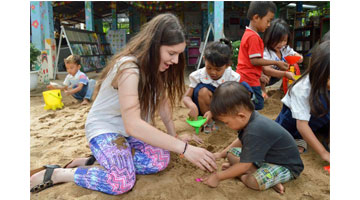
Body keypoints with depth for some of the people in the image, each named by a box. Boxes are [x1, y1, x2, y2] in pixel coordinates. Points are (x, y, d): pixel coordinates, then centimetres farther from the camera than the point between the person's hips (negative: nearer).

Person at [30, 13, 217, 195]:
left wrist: (174, 137, -3)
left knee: (160, 160, -17)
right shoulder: (129, 68, -30)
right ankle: (54, 174, -5)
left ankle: (103, 160, 1)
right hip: (104, 126, -7)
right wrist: (184, 148, -39)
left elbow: (162, 102, 1)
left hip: (129, 127, 7)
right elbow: (132, 125, -39)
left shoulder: (154, 66, -4)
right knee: (122, 182, -26)